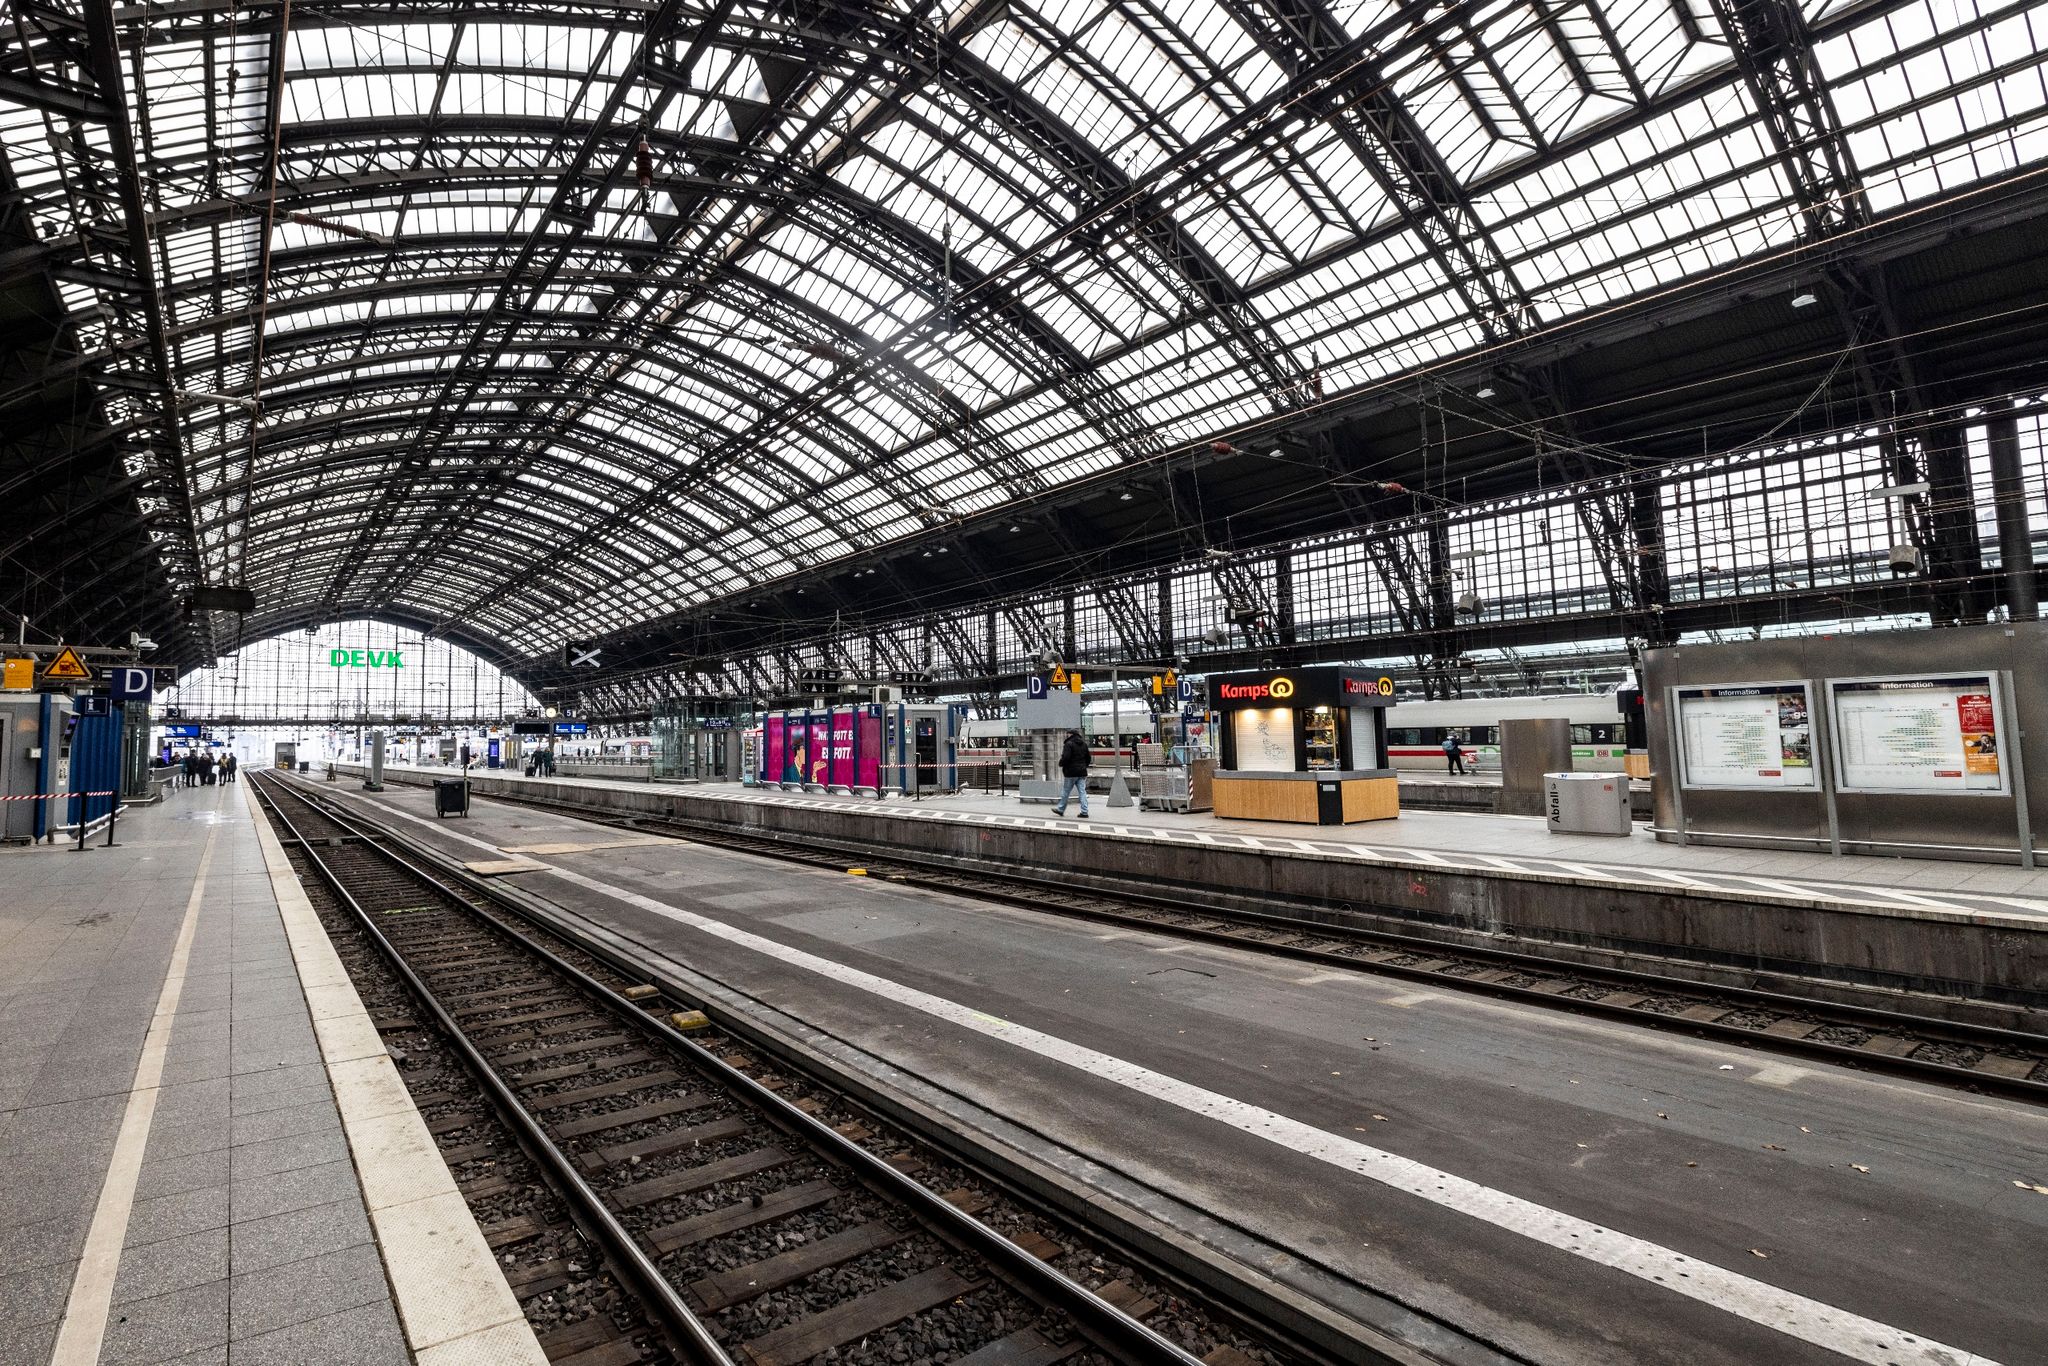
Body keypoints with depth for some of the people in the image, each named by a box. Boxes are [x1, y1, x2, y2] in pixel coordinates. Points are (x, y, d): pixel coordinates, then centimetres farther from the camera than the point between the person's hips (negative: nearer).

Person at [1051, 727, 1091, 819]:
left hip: (1071, 772, -6)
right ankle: (1084, 812, -1)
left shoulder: (1069, 744, -12)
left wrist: (1061, 764, -2)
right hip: (1082, 772, 6)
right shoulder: (1084, 744, 12)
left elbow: (1065, 757, -20)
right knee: (1082, 791, 4)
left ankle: (1060, 809, 17)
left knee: (1066, 792, 6)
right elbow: (1088, 757, 15)